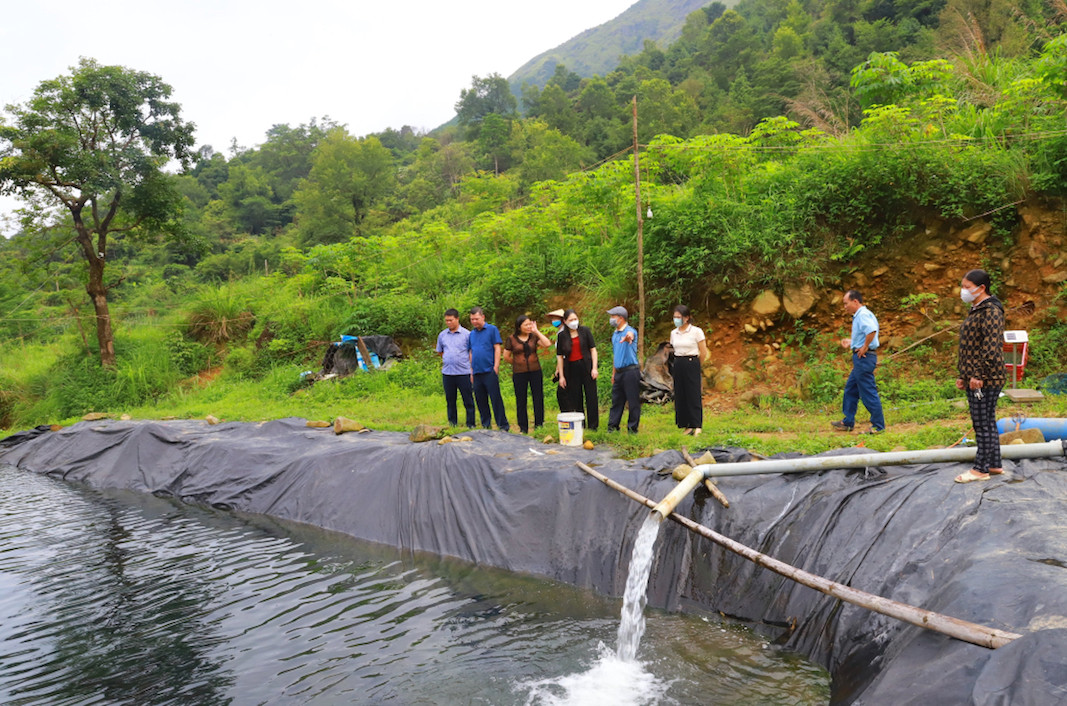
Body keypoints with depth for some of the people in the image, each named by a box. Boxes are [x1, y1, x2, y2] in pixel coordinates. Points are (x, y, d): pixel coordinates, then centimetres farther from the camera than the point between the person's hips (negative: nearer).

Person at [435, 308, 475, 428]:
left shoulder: (466, 334, -2)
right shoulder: (442, 335, 10)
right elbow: (440, 352, 23)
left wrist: (472, 370, -3)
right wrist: (447, 359, 11)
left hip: (464, 372, -4)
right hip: (447, 372, 4)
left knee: (468, 400, 0)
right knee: (450, 400, 10)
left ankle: (471, 424, 7)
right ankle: (452, 424, 20)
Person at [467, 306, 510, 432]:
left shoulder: (492, 329, -1)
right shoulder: (472, 334, 15)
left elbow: (497, 348, -5)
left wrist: (496, 367, -11)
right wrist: (471, 371, 14)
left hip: (489, 371, -6)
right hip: (477, 372, 6)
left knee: (496, 399, -6)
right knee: (480, 400, 9)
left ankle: (503, 426, -1)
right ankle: (486, 425, 19)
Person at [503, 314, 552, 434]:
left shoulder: (534, 337, 3)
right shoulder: (511, 339, 1)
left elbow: (547, 344, -13)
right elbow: (506, 357, 6)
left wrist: (536, 331, -9)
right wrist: (518, 362, 7)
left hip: (535, 371, 1)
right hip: (519, 373, -1)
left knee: (538, 398, 2)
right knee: (521, 400, 5)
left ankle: (539, 424, 13)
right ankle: (523, 428, 13)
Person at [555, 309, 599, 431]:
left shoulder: (585, 331, 2)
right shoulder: (562, 335, 3)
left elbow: (593, 349, 3)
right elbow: (559, 356, 5)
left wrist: (594, 368, -5)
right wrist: (561, 376, 2)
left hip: (586, 366, -1)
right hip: (571, 369, 1)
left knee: (591, 396, -1)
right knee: (575, 398, 5)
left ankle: (592, 425, 7)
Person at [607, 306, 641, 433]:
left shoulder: (630, 331, -10)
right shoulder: (614, 334, 16)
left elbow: (630, 335, -38)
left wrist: (628, 337, -63)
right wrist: (613, 373, 20)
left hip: (631, 371, -8)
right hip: (619, 372, 8)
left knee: (633, 401, 0)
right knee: (616, 400, 10)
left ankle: (632, 428, 7)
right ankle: (613, 426, 16)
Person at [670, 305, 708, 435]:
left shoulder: (696, 332, -7)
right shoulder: (673, 333, 9)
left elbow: (703, 353, -2)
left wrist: (693, 364, 7)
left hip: (692, 364, -5)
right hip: (678, 366, 5)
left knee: (693, 395, -5)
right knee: (680, 395, 4)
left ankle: (697, 425, 0)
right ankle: (688, 425, 10)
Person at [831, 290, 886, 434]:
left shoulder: (863, 315, -16)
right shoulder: (859, 315, 16)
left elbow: (872, 331, -33)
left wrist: (865, 347, -24)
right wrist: (851, 342, 18)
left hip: (864, 357, -11)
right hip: (861, 358, 11)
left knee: (868, 392, -5)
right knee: (850, 389, 17)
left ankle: (879, 426, 2)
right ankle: (848, 423, 25)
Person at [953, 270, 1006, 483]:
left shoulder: (991, 312, -15)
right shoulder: (975, 311, 16)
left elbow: (992, 347, -22)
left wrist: (979, 376, -22)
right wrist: (962, 375, 18)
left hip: (985, 380, -10)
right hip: (974, 379, 10)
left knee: (983, 424, -3)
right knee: (988, 422, 15)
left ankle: (981, 469, 4)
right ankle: (994, 465, 23)